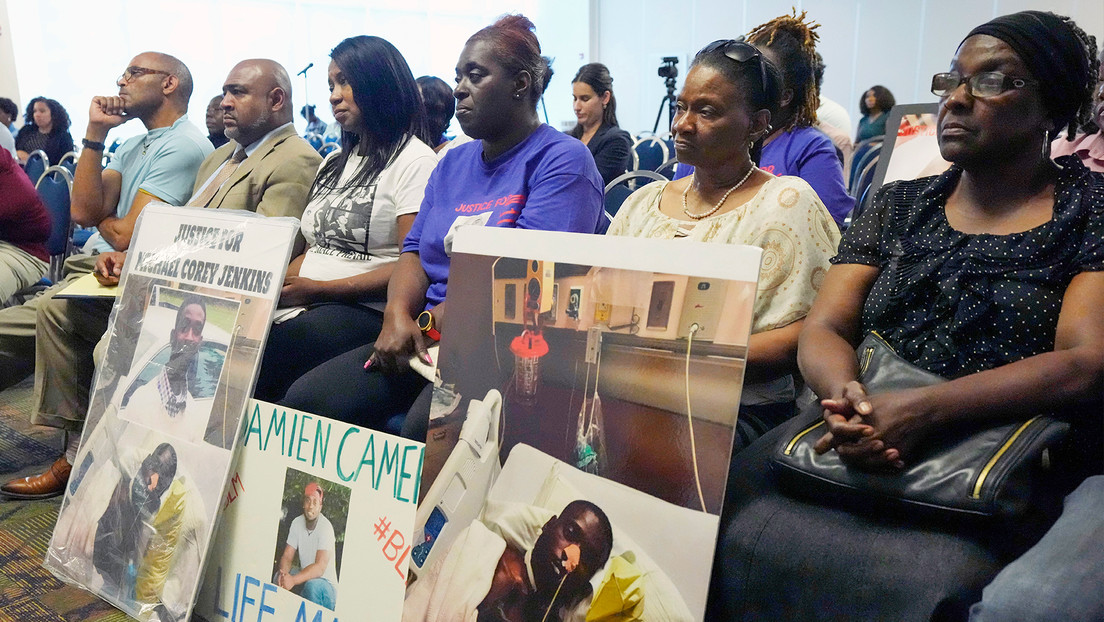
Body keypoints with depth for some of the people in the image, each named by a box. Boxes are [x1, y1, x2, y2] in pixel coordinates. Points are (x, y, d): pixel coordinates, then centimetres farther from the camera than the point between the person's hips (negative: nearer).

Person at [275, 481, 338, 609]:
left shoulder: (326, 527, -20)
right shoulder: (297, 523, -2)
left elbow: (320, 567, -27)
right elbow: (287, 557, -2)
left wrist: (293, 580, -38)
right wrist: (283, 573, -24)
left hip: (326, 585, -6)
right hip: (306, 577, 6)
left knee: (312, 585, -35)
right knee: (279, 577, -14)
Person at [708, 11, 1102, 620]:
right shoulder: (898, 205, 15)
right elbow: (823, 329, 7)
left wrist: (923, 409, -22)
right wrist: (847, 396, -17)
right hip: (865, 447, 3)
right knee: (721, 532, -21)